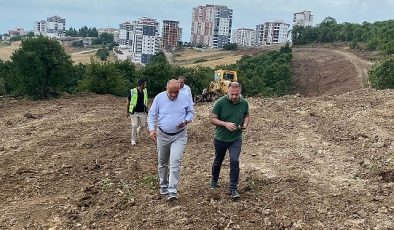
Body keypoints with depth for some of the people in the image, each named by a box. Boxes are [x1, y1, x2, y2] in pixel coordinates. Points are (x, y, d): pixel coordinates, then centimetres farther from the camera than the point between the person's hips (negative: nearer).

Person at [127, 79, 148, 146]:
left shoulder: (145, 91, 1)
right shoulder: (132, 91, -12)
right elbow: (128, 102, -2)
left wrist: (147, 110, 10)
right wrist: (127, 111, 0)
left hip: (142, 112, 4)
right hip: (134, 112, -4)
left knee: (143, 125, 9)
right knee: (134, 126, -2)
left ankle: (137, 132, 40)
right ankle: (133, 140, 14)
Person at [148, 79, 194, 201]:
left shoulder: (185, 98, -7)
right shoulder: (159, 98, -7)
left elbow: (191, 112, 5)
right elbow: (152, 114, -1)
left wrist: (186, 121, -16)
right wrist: (152, 129, -14)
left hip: (179, 136, -2)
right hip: (162, 135, 2)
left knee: (175, 162, -14)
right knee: (162, 163, 14)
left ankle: (172, 191, -8)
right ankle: (163, 186, 34)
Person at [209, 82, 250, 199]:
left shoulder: (244, 103, -5)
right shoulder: (220, 102, -15)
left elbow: (246, 116, 13)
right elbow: (212, 118, -12)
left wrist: (245, 124, -9)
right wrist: (226, 124, -26)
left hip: (236, 139, 1)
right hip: (220, 138, 0)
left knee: (234, 161, -12)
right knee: (218, 161, 18)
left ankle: (233, 189, -1)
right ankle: (214, 181, 44)